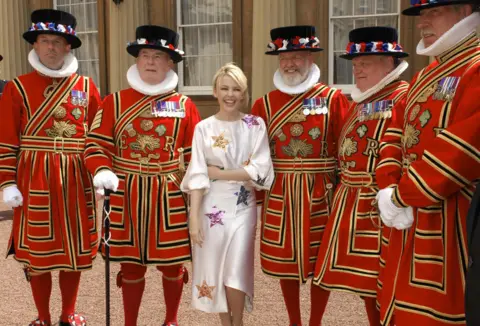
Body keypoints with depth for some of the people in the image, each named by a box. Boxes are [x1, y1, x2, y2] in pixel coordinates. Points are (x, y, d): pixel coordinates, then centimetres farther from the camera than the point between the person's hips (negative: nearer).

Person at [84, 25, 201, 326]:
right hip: (127, 194, 0)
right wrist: (102, 172, -21)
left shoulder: (185, 106, 3)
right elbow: (97, 143, -2)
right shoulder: (115, 102, 2)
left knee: (171, 262, 10)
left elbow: (196, 154, 4)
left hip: (170, 196, 0)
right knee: (132, 263, 10)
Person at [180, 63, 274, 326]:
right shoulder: (203, 128, -2)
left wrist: (220, 173, -9)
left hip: (243, 207, 0)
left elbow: (261, 171, -8)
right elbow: (197, 176, -6)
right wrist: (194, 217, -12)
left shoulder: (256, 125, -1)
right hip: (211, 207, 1)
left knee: (236, 273, -3)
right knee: (214, 270, 8)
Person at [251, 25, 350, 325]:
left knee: (321, 261, 8)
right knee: (285, 260, 10)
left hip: (320, 194, -2)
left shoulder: (333, 98, -2)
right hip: (279, 195, 2)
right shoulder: (265, 103, 5)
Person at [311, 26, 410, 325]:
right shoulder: (360, 101, 16)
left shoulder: (404, 97, -11)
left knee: (385, 283, 0)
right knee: (365, 280, 16)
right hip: (351, 204, 8)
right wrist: (344, 194, 16)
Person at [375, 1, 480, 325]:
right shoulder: (425, 76, 15)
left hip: (448, 221, -8)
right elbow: (395, 134, 12)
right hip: (411, 217, 8)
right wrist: (391, 189, -5)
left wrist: (399, 197, -16)